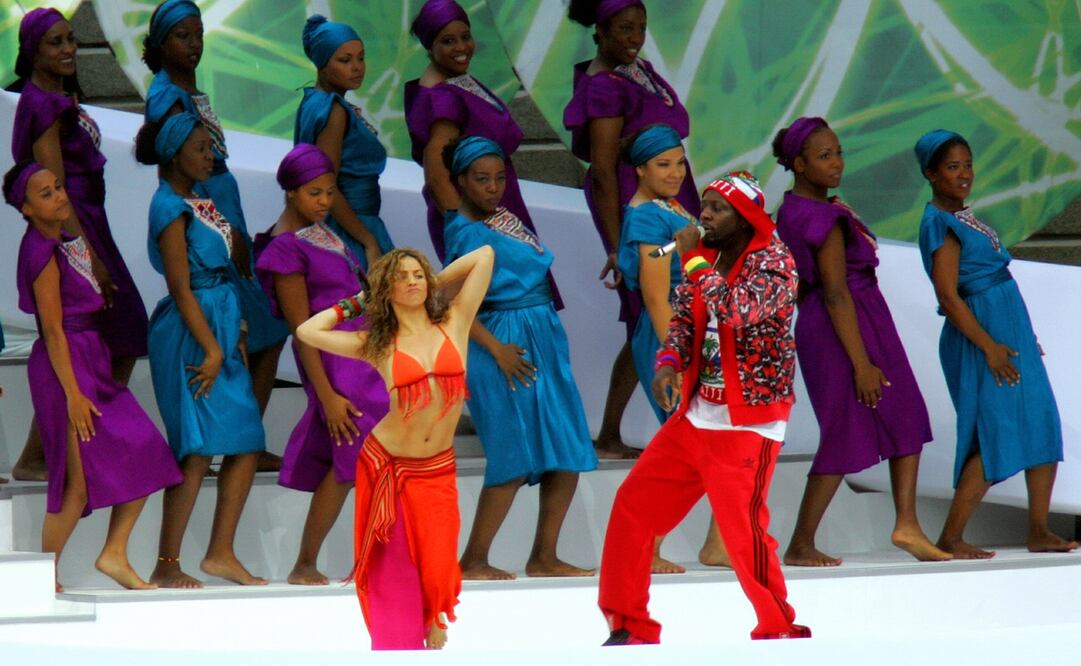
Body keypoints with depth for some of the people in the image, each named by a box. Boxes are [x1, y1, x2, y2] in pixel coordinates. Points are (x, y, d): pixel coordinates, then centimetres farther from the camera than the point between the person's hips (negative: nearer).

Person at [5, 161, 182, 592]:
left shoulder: (67, 239, 11)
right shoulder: (43, 253, -15)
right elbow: (52, 329, -17)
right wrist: (73, 394, -19)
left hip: (94, 358, 9)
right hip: (66, 364, -9)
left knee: (143, 455, 1)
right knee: (80, 479, -7)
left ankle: (114, 555, 7)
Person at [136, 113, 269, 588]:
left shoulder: (200, 201, 14)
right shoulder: (172, 209, -12)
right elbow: (182, 289, -16)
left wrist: (236, 337, 12)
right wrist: (212, 350, -17)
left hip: (221, 331, 9)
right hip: (190, 335, -9)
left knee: (247, 443, 8)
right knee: (198, 449, -9)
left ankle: (220, 553, 13)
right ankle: (167, 565, -4)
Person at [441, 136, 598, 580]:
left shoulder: (506, 219, 15)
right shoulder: (466, 232, -9)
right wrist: (496, 349, -18)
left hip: (544, 339, 8)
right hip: (505, 341, -8)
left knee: (568, 454, 4)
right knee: (514, 457, -9)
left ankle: (544, 557, 11)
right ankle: (473, 560, -1)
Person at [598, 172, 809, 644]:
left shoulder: (773, 261, -13)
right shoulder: (705, 257, 9)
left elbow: (738, 311, -29)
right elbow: (682, 318, 10)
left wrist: (693, 260, -20)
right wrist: (668, 363, -10)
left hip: (748, 424, -8)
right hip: (694, 416, 8)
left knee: (743, 529, -16)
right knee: (632, 507, 7)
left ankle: (780, 632, 1)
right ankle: (630, 626, 19)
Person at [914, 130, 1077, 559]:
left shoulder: (960, 217, 15)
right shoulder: (941, 224, -14)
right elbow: (948, 296, -19)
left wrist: (1022, 338, 22)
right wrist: (990, 346, -21)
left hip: (1008, 331, 10)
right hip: (981, 334, -10)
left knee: (1042, 426, 8)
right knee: (997, 435, -10)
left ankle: (1039, 531, 13)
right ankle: (950, 539, -6)